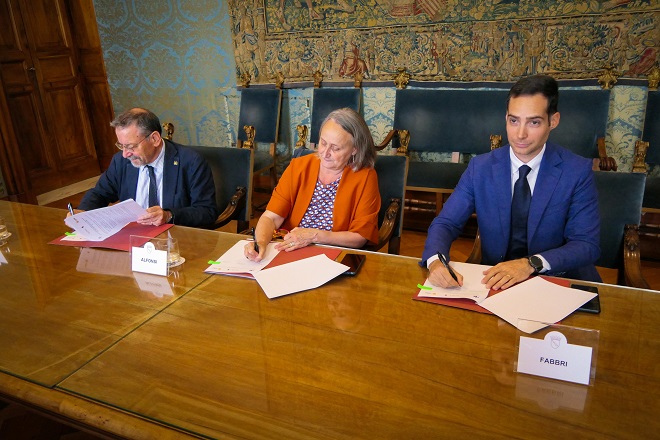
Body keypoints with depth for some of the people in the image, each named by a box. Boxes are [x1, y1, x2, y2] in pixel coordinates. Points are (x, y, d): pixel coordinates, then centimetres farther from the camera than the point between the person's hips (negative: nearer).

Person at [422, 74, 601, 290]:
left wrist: (532, 263, -27)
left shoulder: (577, 171, -6)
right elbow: (445, 223, -5)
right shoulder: (480, 167, -2)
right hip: (495, 280, 0)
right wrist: (435, 261, -28)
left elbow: (587, 245, -9)